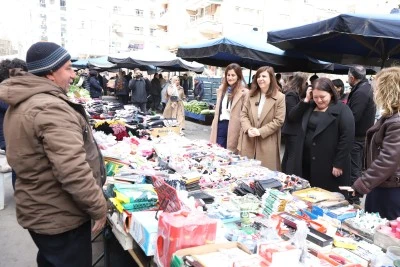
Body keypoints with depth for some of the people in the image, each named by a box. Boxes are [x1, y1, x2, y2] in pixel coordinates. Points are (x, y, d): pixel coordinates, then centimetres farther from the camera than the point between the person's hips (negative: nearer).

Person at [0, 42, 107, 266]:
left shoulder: (20, 104, 7)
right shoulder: (51, 109, -27)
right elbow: (73, 171, -33)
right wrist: (99, 207, -20)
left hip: (38, 211, 10)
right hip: (59, 217, -9)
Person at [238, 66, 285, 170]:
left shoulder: (280, 97, -6)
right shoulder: (251, 95, 10)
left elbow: (278, 121, -10)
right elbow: (243, 114, 6)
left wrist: (260, 131, -16)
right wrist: (248, 129, -12)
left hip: (267, 143, -4)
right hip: (248, 141, 4)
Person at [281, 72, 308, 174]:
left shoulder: (294, 94, 15)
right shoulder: (291, 94, -16)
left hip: (292, 130, 10)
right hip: (292, 131, -10)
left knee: (288, 155, 15)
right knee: (293, 157, -7)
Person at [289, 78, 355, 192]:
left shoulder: (342, 110, -10)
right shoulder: (310, 106, 10)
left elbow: (347, 137, -15)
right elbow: (292, 117, 3)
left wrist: (339, 164, -17)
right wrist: (306, 100, -6)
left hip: (329, 164, -5)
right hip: (306, 161, 6)